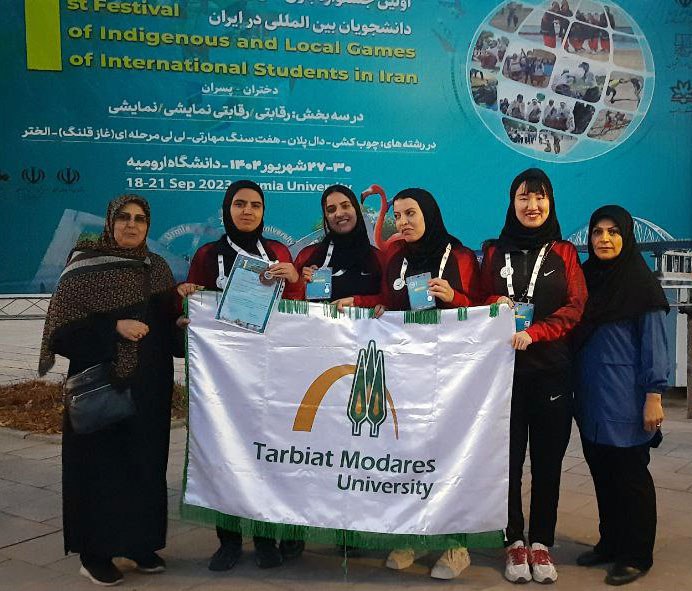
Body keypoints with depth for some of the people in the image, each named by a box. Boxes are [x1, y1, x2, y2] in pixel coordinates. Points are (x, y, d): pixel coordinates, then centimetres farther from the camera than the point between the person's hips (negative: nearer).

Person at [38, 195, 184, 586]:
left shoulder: (157, 268, 9)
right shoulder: (84, 268, -6)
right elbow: (62, 331, -12)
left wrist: (183, 312, -5)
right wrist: (114, 327, -22)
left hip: (149, 388, 5)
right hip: (101, 386, -5)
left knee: (146, 462, 9)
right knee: (101, 465, 0)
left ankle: (141, 543, 23)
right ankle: (95, 552, 15)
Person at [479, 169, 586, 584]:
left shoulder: (564, 253, 10)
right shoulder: (495, 253, 12)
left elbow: (575, 307, 0)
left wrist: (533, 333, -15)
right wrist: (495, 305, -11)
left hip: (551, 368, 0)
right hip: (504, 367, 0)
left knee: (548, 459, 3)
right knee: (509, 457, 1)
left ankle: (542, 543, 14)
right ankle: (515, 542, 13)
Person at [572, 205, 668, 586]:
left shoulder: (641, 284, -7)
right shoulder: (585, 278, 9)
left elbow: (653, 344, -8)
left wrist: (654, 397, -13)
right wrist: (576, 390, 10)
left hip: (625, 400, -5)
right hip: (590, 398, 5)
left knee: (630, 474, 3)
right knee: (602, 472, 13)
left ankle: (636, 555, 16)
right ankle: (610, 543, 27)